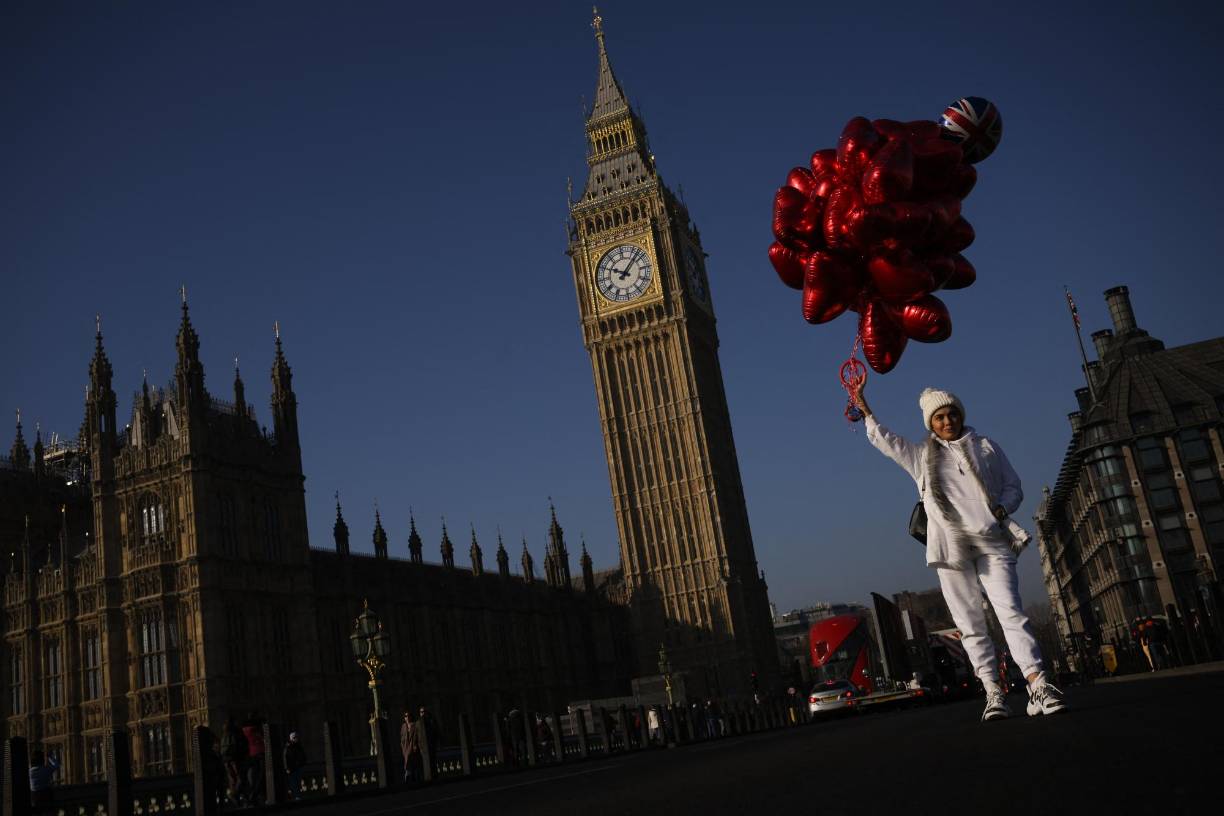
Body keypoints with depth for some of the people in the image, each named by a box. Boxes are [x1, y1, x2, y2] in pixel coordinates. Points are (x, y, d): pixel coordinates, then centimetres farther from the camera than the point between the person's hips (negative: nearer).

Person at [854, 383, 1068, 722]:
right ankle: (993, 694, 0)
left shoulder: (985, 446, 15)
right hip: (950, 547, 1)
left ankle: (1038, 686, -22)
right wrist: (863, 405, 19)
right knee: (970, 625, -2)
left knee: (1010, 610, -16)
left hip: (991, 541, -1)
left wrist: (1002, 508, -3)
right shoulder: (921, 456, 16)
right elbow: (882, 438, 22)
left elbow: (1013, 486, 16)